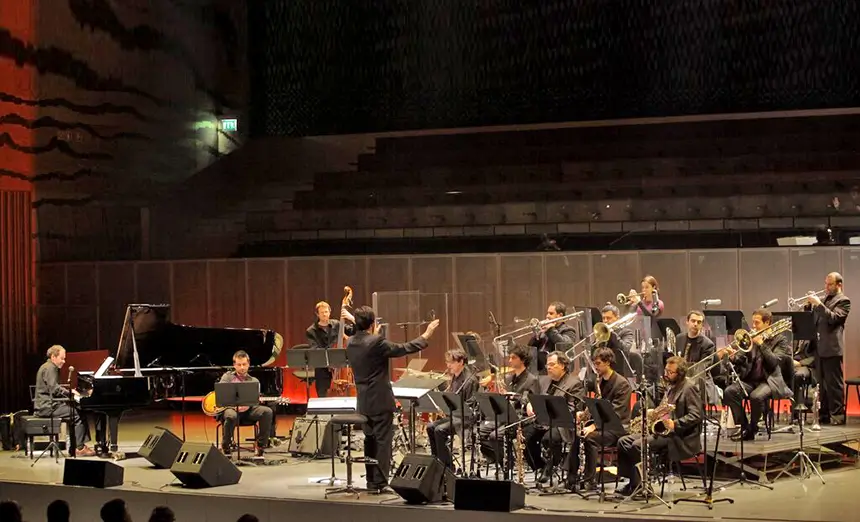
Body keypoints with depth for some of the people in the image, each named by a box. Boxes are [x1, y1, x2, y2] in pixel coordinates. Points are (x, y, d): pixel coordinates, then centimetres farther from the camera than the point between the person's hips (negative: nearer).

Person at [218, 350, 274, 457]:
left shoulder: (254, 381, 21)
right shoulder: (227, 377, 15)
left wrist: (248, 405, -18)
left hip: (248, 410, 3)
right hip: (229, 407, -3)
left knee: (267, 411, -26)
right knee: (231, 416, -40)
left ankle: (260, 447, -15)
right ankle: (226, 448, -17)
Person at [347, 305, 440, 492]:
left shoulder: (351, 343, 2)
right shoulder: (377, 343, -20)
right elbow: (404, 349, -13)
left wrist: (373, 335, 32)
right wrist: (425, 336, -3)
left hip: (364, 401, 8)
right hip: (380, 401, -8)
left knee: (370, 440, 14)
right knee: (383, 441, -1)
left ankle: (371, 481, 18)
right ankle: (380, 483, 0)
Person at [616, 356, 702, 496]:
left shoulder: (688, 388, -11)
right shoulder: (671, 387, 19)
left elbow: (696, 416, -19)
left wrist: (675, 424, -27)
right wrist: (653, 413, 8)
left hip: (680, 437, -10)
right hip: (662, 430, 10)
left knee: (638, 445, -26)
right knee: (623, 442, -4)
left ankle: (640, 484, -10)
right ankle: (632, 482, -6)